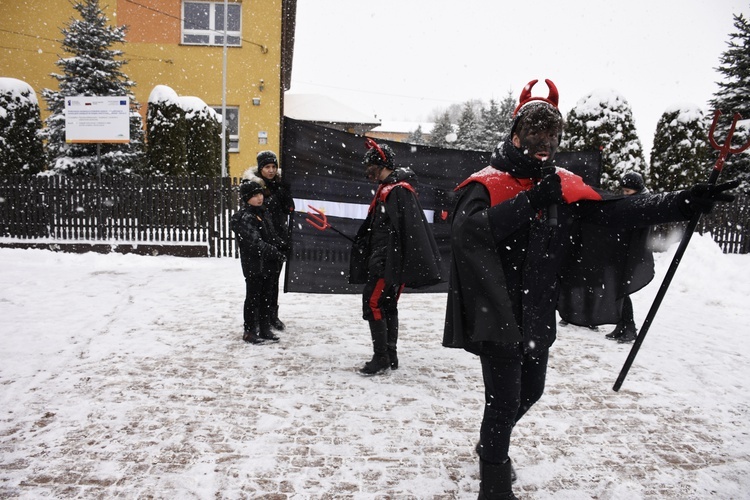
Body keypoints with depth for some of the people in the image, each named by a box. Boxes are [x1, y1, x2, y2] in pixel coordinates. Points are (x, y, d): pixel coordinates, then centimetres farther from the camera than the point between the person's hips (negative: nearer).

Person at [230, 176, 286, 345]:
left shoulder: (262, 214, 12)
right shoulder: (244, 218, -15)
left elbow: (272, 236, 17)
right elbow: (255, 243, -22)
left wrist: (280, 247, -1)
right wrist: (276, 253, -22)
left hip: (267, 264, 8)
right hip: (253, 266, -8)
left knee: (267, 297, 14)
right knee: (253, 298, 2)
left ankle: (265, 329, 25)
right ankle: (250, 331, 14)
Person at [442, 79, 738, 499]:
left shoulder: (564, 185, 6)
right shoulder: (488, 183, -11)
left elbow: (618, 211, 1)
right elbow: (466, 228, -28)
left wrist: (686, 202, -10)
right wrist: (530, 200, -29)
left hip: (538, 315, 7)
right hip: (498, 315, -6)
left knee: (530, 391, 22)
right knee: (505, 400, -1)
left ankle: (493, 445, 50)